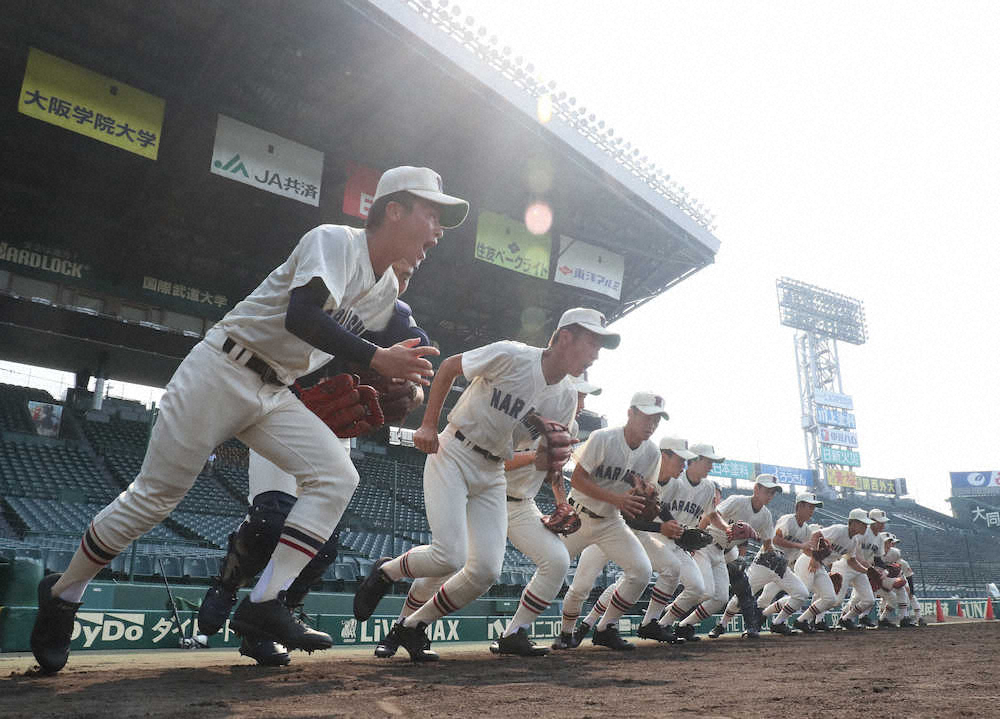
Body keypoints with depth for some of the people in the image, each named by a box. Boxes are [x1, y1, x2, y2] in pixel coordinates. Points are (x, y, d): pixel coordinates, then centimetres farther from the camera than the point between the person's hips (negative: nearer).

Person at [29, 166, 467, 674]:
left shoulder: (388, 288, 7)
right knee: (154, 495, 1)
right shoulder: (334, 240, -17)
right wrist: (375, 358, -34)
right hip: (220, 373, -7)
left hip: (275, 394, 7)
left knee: (336, 476, -12)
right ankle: (61, 594, 24)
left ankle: (263, 604, -11)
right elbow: (301, 316, -34)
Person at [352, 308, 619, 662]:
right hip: (452, 456, -6)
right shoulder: (510, 355, -17)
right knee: (450, 556, -20)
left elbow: (545, 454, 12)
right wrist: (428, 425, -7)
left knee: (486, 569, -5)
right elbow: (448, 366, -4)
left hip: (492, 476, 6)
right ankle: (385, 571, 12)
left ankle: (409, 626, 15)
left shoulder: (566, 398, 0)